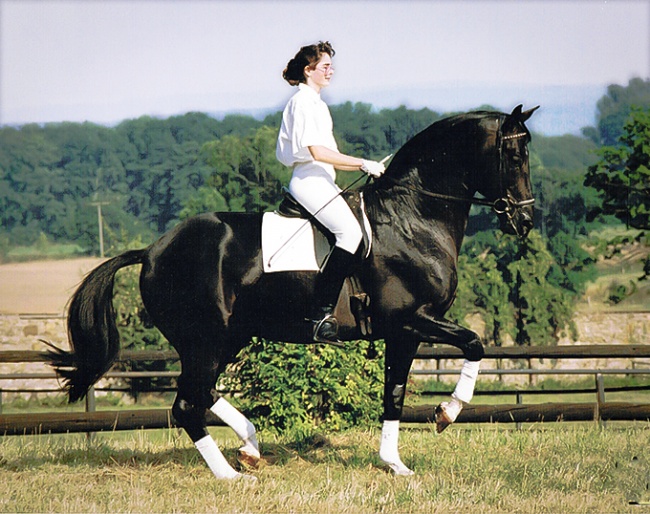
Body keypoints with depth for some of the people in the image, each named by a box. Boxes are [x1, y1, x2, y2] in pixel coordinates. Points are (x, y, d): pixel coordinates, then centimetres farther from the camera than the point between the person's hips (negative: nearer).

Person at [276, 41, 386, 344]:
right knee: (350, 231, -26)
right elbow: (316, 150, -17)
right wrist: (362, 164, -15)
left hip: (323, 181, 11)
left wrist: (362, 167, 18)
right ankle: (322, 314, -30)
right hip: (309, 180, -11)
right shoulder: (302, 102, -8)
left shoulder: (317, 104, 23)